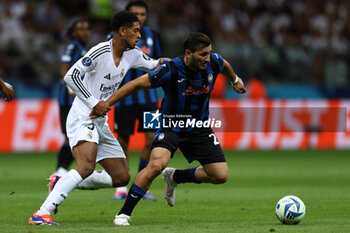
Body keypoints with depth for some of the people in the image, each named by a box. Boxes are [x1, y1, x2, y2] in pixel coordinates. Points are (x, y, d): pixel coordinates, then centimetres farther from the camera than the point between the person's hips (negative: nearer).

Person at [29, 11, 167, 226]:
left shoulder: (132, 55, 8)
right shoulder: (100, 52, -15)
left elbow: (151, 65, 26)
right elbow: (70, 77, -19)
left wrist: (160, 63, 2)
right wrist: (93, 103, -21)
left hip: (100, 123, 9)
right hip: (82, 118, -9)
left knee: (121, 177, 5)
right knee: (87, 167, -31)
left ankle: (62, 183, 13)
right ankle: (42, 213, -33)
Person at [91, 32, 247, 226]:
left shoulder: (212, 63, -13)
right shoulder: (170, 71, -26)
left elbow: (225, 65, 14)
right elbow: (136, 84, -17)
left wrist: (235, 80, 32)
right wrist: (107, 104, -16)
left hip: (199, 127, 5)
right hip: (171, 125, -5)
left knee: (220, 176, -2)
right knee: (157, 164, -31)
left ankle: (174, 177, 23)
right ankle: (124, 213, -18)